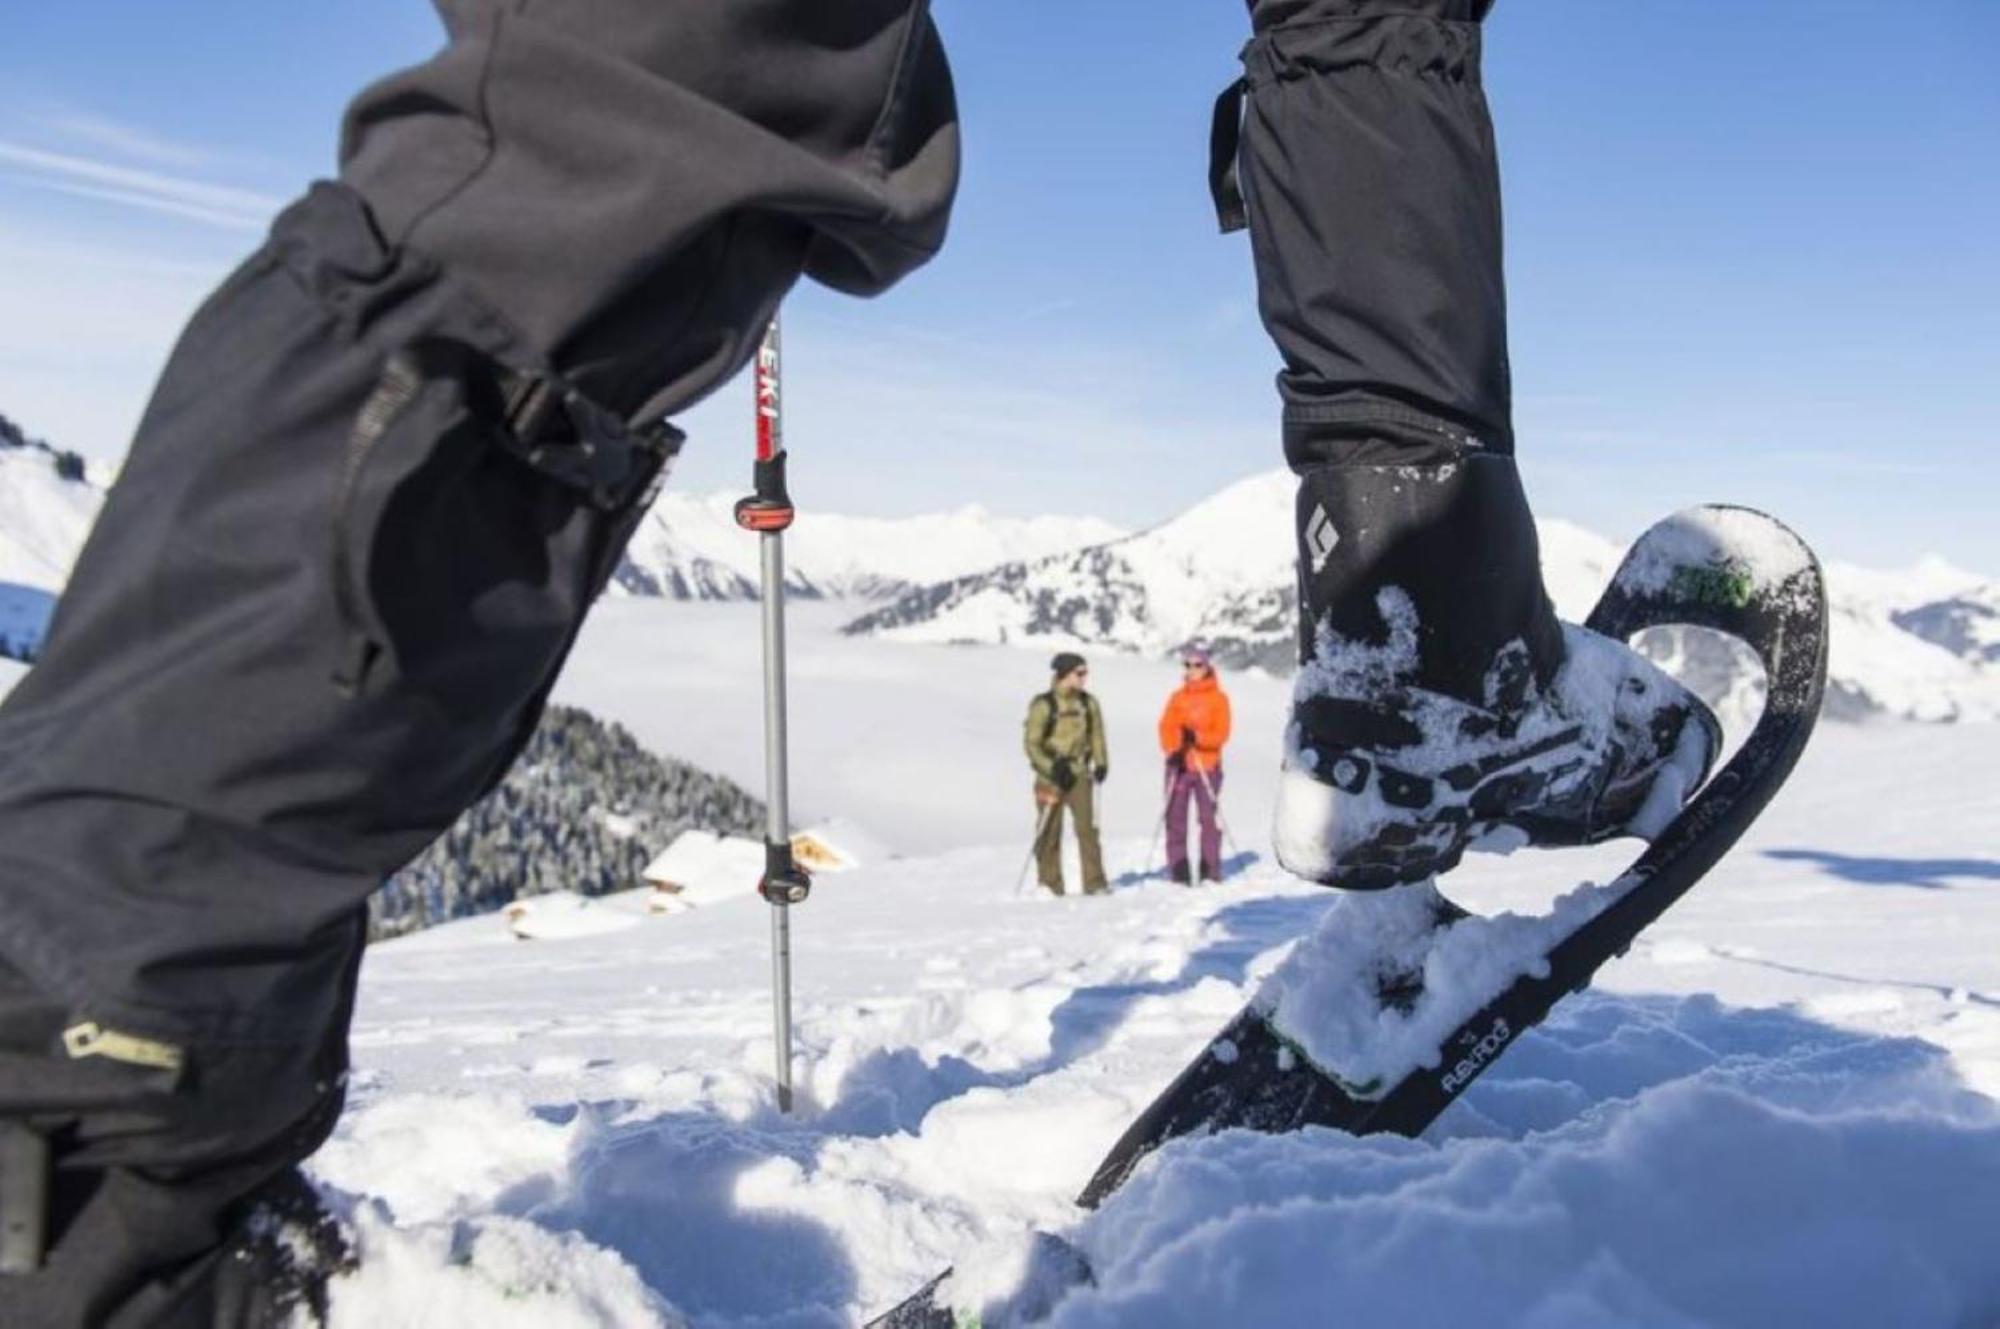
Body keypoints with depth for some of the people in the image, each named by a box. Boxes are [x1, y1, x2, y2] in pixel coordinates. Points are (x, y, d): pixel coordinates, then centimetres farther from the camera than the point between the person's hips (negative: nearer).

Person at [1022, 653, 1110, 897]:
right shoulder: (1043, 705, -7)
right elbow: (1031, 743, -6)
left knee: (1087, 827, -5)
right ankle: (1050, 886, 8)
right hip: (1051, 775, -3)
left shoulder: (1088, 703, 6)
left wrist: (1101, 763, -1)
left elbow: (1097, 736, 14)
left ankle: (1095, 883, -1)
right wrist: (1052, 768, -15)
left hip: (1079, 773, 3)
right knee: (1049, 832, 1)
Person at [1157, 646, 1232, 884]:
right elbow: (1166, 727, 0)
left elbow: (1222, 732, -5)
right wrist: (1173, 749, -19)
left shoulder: (1218, 698, 4)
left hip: (1207, 766, -2)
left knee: (1209, 817, -4)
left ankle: (1211, 872, 2)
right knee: (1175, 818, -1)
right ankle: (1178, 873, 2)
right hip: (1178, 765, 2)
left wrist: (1197, 737, -22)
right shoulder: (1177, 697, 12)